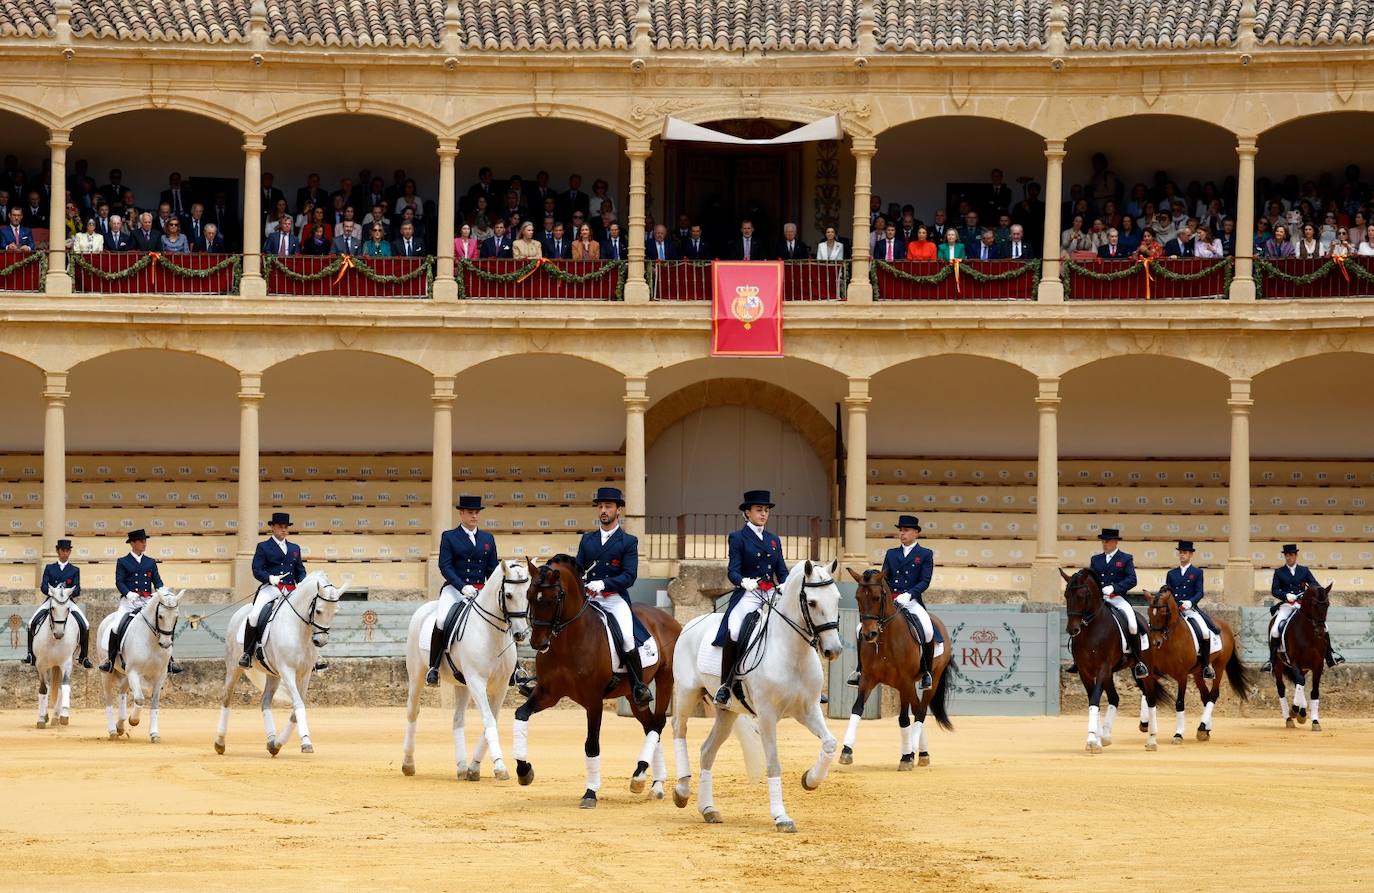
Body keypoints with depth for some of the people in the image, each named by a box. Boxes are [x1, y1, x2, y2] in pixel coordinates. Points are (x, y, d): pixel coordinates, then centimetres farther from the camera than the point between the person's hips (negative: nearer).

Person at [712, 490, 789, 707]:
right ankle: (725, 686, -27)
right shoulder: (738, 538, 6)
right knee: (734, 632, -32)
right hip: (748, 594, -5)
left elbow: (782, 572, 17)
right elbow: (733, 571, -4)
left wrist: (784, 586, -7)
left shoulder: (774, 540, 21)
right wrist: (743, 581, -26)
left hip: (772, 595, 5)